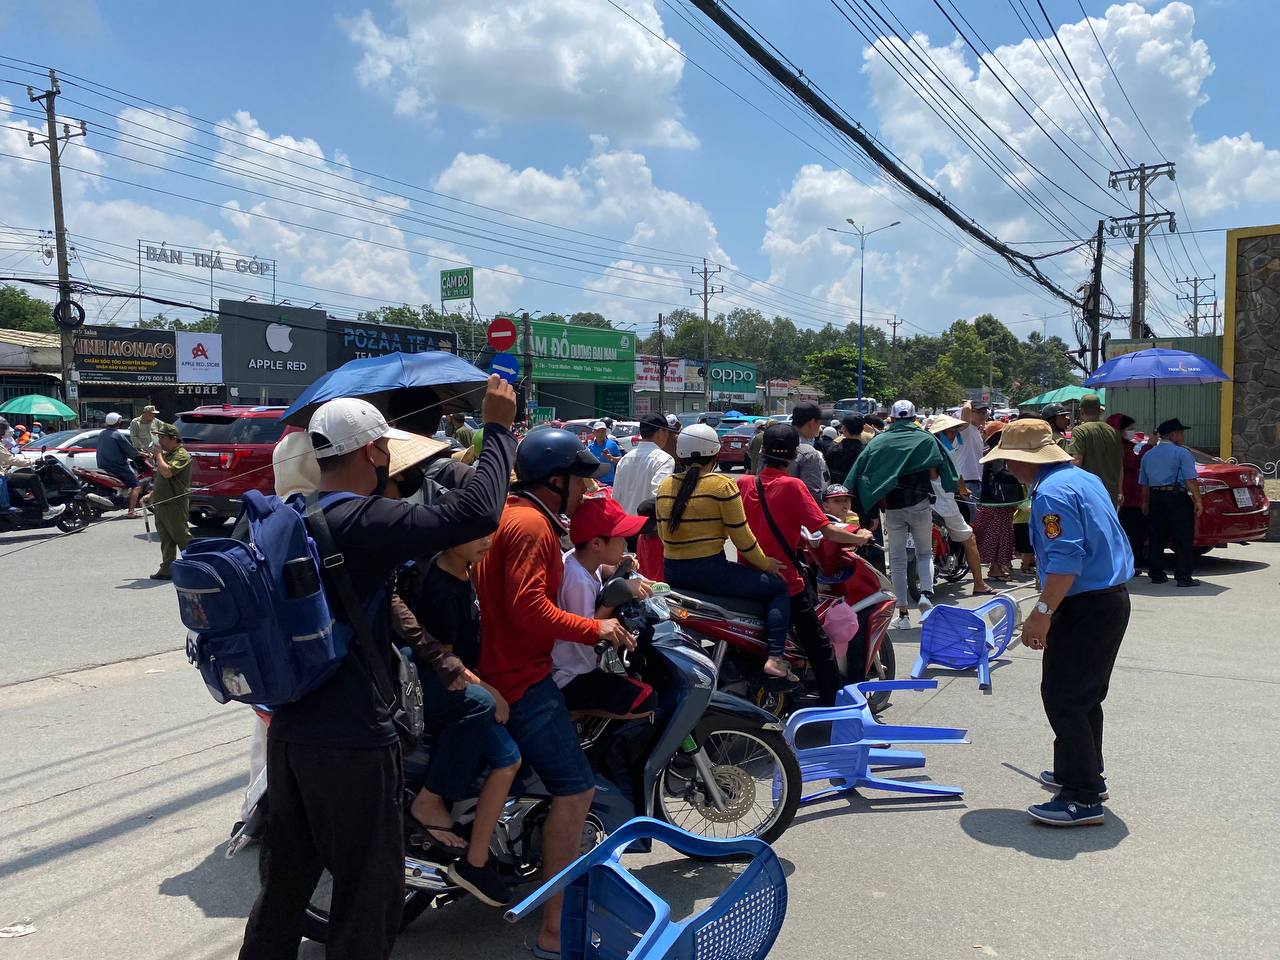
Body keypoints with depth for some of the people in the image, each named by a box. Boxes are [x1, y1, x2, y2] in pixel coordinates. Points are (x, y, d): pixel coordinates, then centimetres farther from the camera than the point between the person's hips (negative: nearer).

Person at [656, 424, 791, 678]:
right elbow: (741, 535, -9)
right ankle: (775, 657, -2)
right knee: (778, 588, 10)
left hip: (672, 574, 7)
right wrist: (765, 564, 6)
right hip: (710, 570, -7)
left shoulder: (664, 486, 6)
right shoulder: (722, 485, -11)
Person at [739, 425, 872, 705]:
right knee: (820, 648, 7)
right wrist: (860, 538, -1)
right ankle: (832, 704, 8)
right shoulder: (791, 486, -14)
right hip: (785, 583, -5)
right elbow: (826, 530, -17)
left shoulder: (743, 483, -1)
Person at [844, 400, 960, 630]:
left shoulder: (879, 441, 3)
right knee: (925, 553, 17)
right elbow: (934, 473, -8)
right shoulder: (926, 439, 0)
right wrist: (918, 477, 12)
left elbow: (863, 474, -5)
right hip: (919, 504, -1)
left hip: (892, 506, 1)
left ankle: (903, 613, 8)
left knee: (897, 560, 7)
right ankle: (926, 592, -8)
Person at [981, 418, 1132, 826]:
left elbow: (1066, 561, -26)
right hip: (1113, 597, 10)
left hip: (1085, 608, -10)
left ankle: (1084, 799, 2)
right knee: (1085, 696, 21)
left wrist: (1042, 612, -22)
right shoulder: (1084, 478, 13)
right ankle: (1083, 773, 34)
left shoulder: (1051, 493, -19)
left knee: (1063, 699, -4)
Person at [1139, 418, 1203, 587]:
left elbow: (1144, 483, 18)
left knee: (1156, 537, 10)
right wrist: (1198, 500, -9)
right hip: (1177, 497, -6)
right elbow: (1190, 479, -13)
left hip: (1155, 498, 6)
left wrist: (1145, 503, 25)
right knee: (1183, 539, -2)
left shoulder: (1148, 455, 14)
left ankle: (1156, 574, 13)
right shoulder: (1181, 453, -6)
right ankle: (1184, 577, -3)